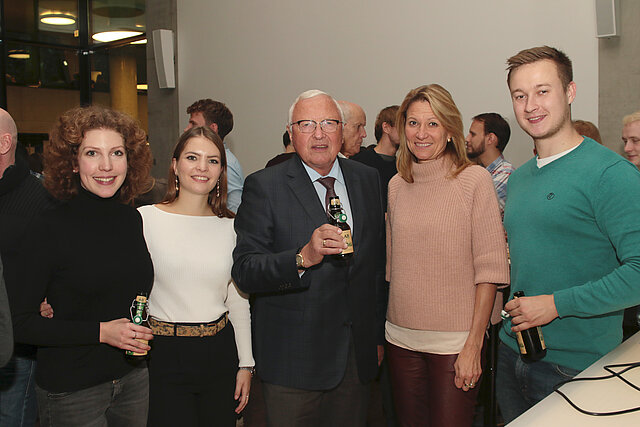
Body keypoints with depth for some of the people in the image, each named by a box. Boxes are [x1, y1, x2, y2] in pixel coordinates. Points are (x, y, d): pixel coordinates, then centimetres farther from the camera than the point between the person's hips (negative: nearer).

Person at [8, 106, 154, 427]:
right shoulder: (51, 229, -15)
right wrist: (100, 332, -21)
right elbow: (19, 322, -15)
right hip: (71, 389, -5)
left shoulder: (132, 219, 1)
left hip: (133, 378, 5)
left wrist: (139, 334, 1)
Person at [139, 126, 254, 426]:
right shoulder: (144, 218, -5)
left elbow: (238, 300, 9)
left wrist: (246, 365, 8)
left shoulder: (230, 227, 4)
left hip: (220, 354, 3)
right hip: (164, 355, -3)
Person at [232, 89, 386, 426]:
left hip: (357, 355, 4)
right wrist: (302, 258, -31)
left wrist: (378, 335, 16)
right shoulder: (263, 187, -8)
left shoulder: (367, 179, 7)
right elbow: (244, 271, -15)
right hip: (293, 358, -4)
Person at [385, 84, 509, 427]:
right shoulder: (396, 186, 6)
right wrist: (378, 335, 9)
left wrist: (474, 346, -13)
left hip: (455, 342, -4)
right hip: (401, 339, 4)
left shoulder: (474, 180, -7)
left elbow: (489, 269, -9)